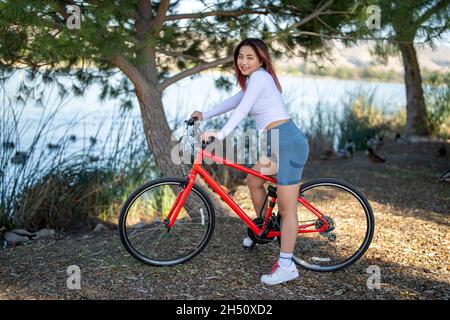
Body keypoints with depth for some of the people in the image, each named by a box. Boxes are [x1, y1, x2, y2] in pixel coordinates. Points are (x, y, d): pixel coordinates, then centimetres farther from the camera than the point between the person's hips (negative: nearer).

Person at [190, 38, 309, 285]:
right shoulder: (253, 80, 21)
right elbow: (233, 102, 29)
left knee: (286, 208, -7)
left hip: (289, 144, -10)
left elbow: (242, 110, -20)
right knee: (253, 181, 25)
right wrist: (205, 115, 27)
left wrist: (220, 134, -27)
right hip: (280, 144, 10)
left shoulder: (259, 77, -9)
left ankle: (286, 266, 0)